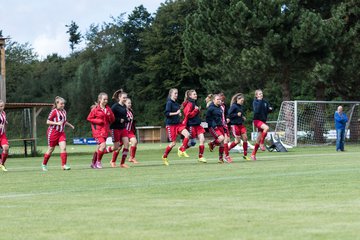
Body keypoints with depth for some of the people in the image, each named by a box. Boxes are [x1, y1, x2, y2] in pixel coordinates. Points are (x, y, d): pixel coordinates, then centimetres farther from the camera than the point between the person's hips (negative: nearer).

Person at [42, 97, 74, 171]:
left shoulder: (64, 111, 8)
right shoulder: (54, 111, -12)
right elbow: (48, 122, -14)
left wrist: (70, 125, 10)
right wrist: (57, 123, -24)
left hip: (61, 133, 5)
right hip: (53, 132, -5)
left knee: (63, 148, -12)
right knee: (51, 149, 5)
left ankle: (64, 165, -13)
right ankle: (44, 164, 24)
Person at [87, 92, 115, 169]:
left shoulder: (108, 109, 9)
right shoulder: (95, 109, -6)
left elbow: (112, 120, 12)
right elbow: (89, 118, -3)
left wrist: (110, 115, -9)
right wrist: (98, 121, -15)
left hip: (105, 130, 6)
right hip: (97, 130, -6)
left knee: (99, 147, 10)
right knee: (103, 145, -18)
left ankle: (93, 163, 24)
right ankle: (98, 162, 0)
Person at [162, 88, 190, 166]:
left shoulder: (176, 103, 12)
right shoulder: (169, 103, -10)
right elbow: (166, 113, -19)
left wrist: (179, 114, 8)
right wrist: (176, 113, -21)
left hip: (178, 124, 7)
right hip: (171, 125, -7)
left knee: (187, 134, -16)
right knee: (173, 143, -4)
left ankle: (182, 150, -3)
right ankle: (164, 157, 15)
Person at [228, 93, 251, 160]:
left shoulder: (241, 106, 11)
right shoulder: (233, 106, -11)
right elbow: (229, 114, -15)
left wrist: (243, 117, 8)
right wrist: (237, 114, -22)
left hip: (241, 124, 7)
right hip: (234, 125, -7)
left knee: (245, 138, -1)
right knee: (237, 141, -6)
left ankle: (245, 155, 7)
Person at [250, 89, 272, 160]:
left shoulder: (265, 102, 8)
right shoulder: (255, 102, -6)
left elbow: (269, 110, 11)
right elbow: (257, 110, -22)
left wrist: (270, 109, -12)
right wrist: (260, 101, -22)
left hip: (263, 121, 6)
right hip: (257, 120, -6)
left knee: (258, 139, 7)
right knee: (266, 128, -34)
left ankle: (253, 154, 17)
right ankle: (262, 143, -19)